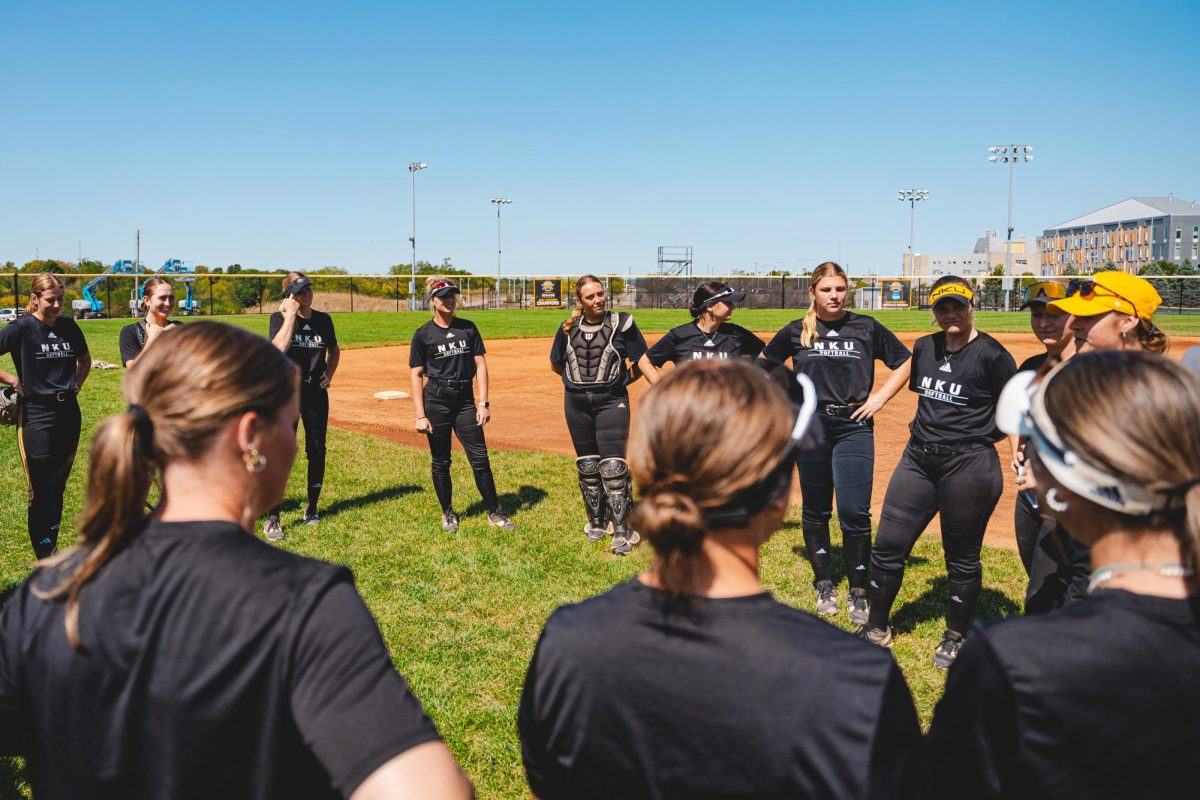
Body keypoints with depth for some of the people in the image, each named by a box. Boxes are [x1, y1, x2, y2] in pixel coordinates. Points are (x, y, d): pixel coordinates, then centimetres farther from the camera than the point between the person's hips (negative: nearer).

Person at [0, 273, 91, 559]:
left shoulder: (69, 327, 7)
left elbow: (84, 359, 25)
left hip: (69, 414, 5)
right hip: (36, 417, -5)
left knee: (58, 488, 14)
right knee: (41, 492, -3)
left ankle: (53, 550, 26)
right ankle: (45, 560, 7)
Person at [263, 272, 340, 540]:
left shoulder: (323, 319, 7)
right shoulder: (279, 319, -4)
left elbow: (334, 350, 22)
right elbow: (279, 347, -23)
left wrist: (329, 375, 8)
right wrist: (290, 315, -18)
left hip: (316, 391, 4)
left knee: (317, 451, 10)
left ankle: (312, 508, 27)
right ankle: (272, 518, -5)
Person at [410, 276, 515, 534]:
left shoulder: (468, 328, 6)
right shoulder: (423, 334, -1)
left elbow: (480, 365, 5)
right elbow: (416, 375, -2)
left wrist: (483, 403, -3)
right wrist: (420, 415, -8)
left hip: (465, 400, 2)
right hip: (436, 401, -2)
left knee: (480, 458, 0)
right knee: (441, 461, 7)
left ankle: (495, 513, 10)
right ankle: (448, 513, 23)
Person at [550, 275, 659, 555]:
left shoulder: (622, 323, -4)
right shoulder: (568, 328, 5)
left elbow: (643, 362, -6)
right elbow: (556, 364, 19)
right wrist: (581, 379, 11)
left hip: (611, 400, -4)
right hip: (576, 403, 4)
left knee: (612, 466, -11)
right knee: (587, 466, 12)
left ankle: (622, 532, -4)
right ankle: (596, 523, 28)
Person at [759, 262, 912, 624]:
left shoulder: (867, 328, 2)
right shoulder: (796, 331, 4)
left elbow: (905, 363, 10)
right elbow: (764, 366, 18)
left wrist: (880, 397, 0)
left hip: (854, 427, -1)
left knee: (854, 513, -8)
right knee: (815, 510, 10)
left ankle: (859, 593, 7)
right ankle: (824, 584, 26)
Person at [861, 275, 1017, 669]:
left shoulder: (991, 354, -8)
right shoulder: (923, 348, 9)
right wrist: (929, 429, 13)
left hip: (969, 465, -6)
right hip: (918, 459, 6)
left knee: (962, 557, 7)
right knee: (888, 544, 6)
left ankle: (955, 638, 27)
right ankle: (877, 629, 23)